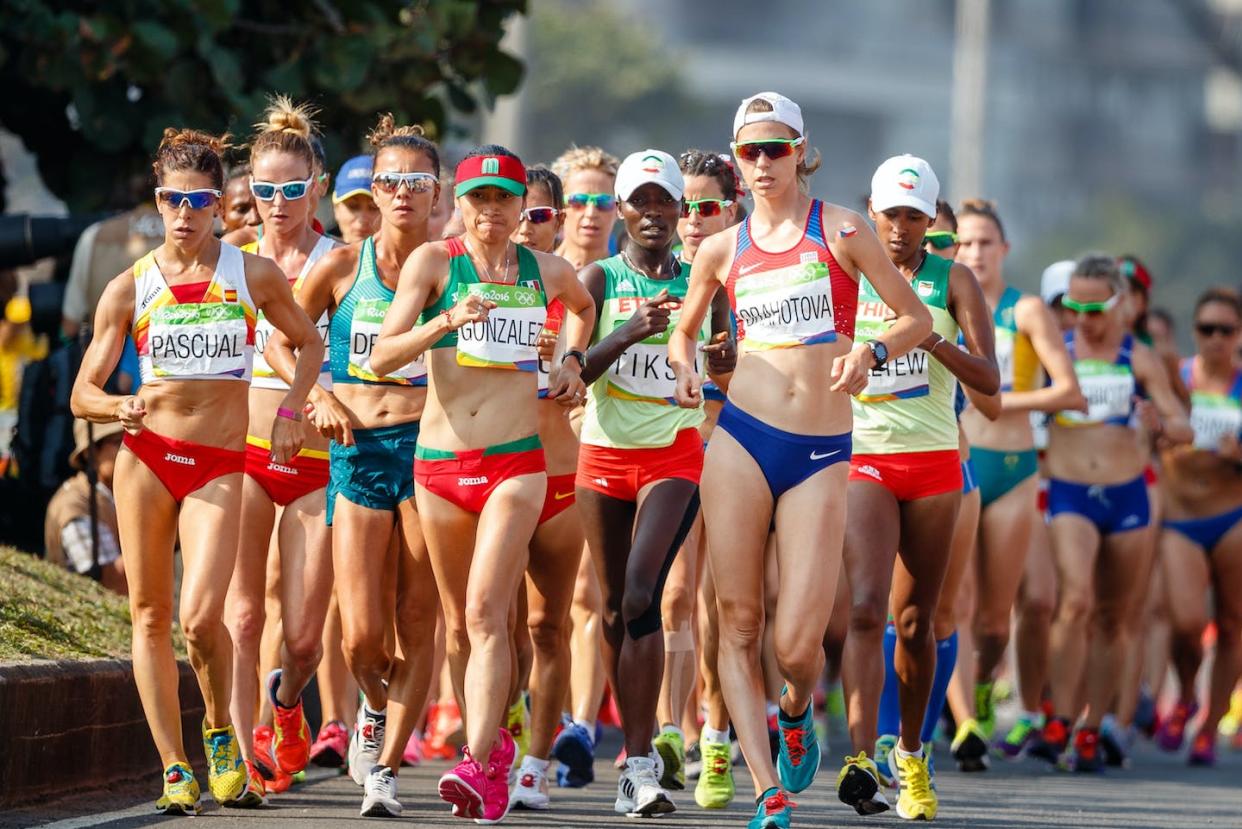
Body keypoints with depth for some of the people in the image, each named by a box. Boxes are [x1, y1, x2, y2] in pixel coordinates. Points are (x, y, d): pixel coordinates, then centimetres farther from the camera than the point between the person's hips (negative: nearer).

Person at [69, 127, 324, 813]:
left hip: (220, 467, -2)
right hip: (146, 455, 2)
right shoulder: (130, 288, 2)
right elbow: (82, 395, 3)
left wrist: (289, 410, 4)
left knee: (201, 617, -16)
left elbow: (309, 343, 19)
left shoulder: (255, 276, 2)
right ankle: (175, 769, 8)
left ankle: (220, 732, 11)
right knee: (150, 615, 1)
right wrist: (120, 407, -19)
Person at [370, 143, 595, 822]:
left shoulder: (547, 271, 7)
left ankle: (478, 765, -24)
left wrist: (572, 360, 17)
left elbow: (583, 305, 33)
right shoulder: (433, 262, 0)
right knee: (457, 623, 10)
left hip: (516, 464, -1)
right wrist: (447, 321, -23)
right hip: (440, 460, 1)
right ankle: (491, 744, 28)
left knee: (486, 613, -17)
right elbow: (381, 355, -10)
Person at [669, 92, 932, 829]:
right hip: (742, 437, 2)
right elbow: (684, 330, 25)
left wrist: (871, 353, -14)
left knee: (798, 642, -8)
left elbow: (918, 318, 5)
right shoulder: (723, 249, 9)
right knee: (739, 623, -5)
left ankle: (797, 713, 28)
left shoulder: (840, 230, 2)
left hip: (822, 456, -2)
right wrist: (686, 367, 2)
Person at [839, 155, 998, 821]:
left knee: (915, 620, 7)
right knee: (864, 607, -18)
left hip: (934, 464, 1)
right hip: (862, 459, -1)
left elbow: (988, 379, -5)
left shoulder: (951, 280, 4)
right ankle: (861, 759, -27)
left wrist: (932, 338, -21)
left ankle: (911, 756, 24)